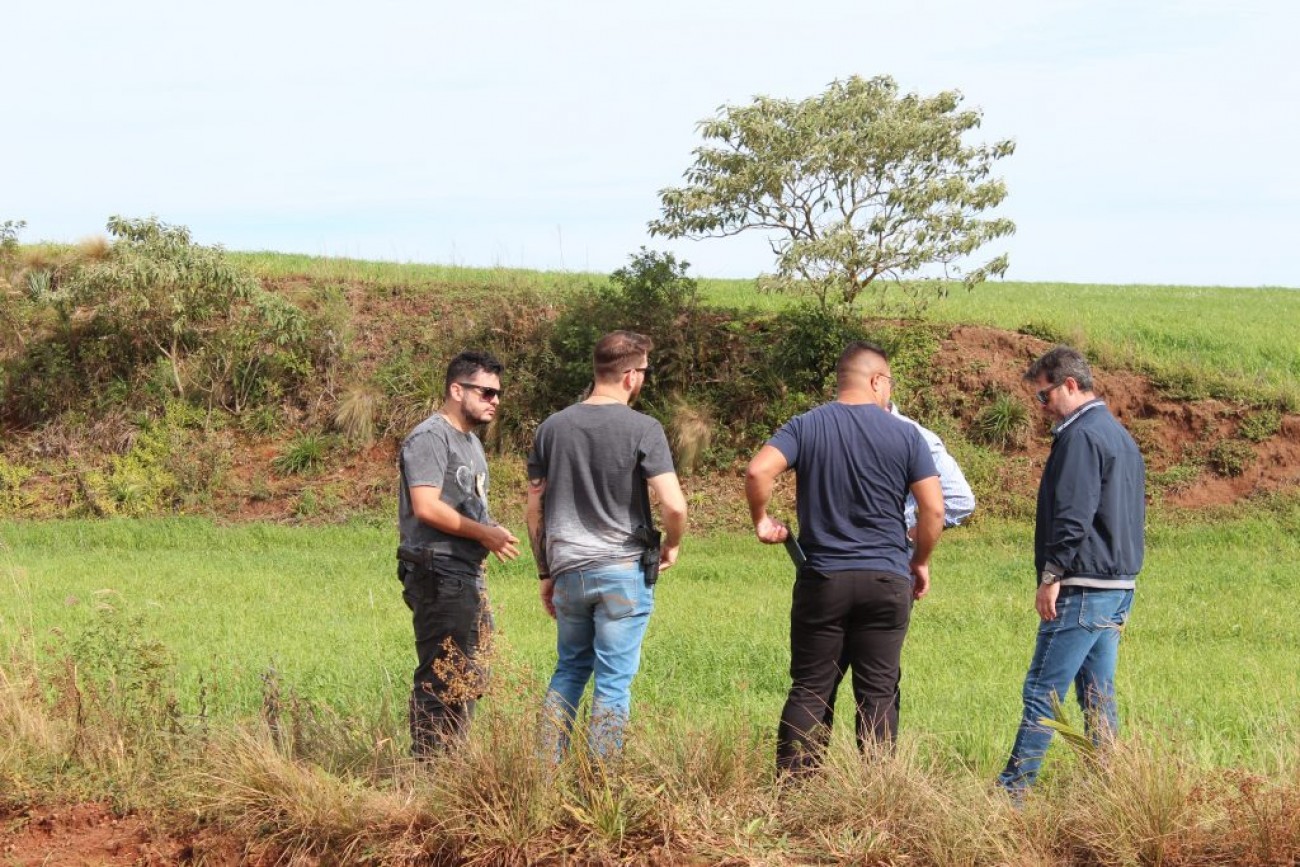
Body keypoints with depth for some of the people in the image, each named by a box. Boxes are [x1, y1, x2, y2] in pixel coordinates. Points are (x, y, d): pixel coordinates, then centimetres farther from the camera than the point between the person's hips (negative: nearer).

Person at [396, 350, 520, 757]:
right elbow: (426, 507, -20)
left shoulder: (470, 441, 21)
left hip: (469, 576, 11)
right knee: (441, 677, -10)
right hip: (439, 575, -11)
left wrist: (493, 531, 10)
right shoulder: (430, 437, -11)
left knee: (469, 676, 14)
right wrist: (484, 533, -16)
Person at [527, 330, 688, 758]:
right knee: (613, 682, 3)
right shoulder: (642, 429, -9)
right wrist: (671, 545, 4)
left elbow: (534, 510, 9)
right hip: (623, 570, -4)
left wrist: (546, 573, 18)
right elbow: (674, 505, -16)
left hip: (568, 572, 4)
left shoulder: (552, 428, 6)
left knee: (569, 670, 20)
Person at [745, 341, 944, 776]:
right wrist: (920, 561, 12)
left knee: (809, 690, 6)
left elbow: (758, 471, -16)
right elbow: (933, 509, -4)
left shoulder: (806, 427, 0)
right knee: (878, 694, 5)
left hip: (822, 580, 1)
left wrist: (762, 520, 2)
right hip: (887, 581, 0)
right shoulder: (905, 435, -1)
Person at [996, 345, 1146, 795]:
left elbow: (1073, 516, -20)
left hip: (1083, 587, -10)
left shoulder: (1081, 435, -13)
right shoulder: (1120, 435, 19)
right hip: (1119, 585, 10)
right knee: (1098, 695, 11)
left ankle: (1013, 789, -7)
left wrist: (1052, 576, -17)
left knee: (1042, 691, -8)